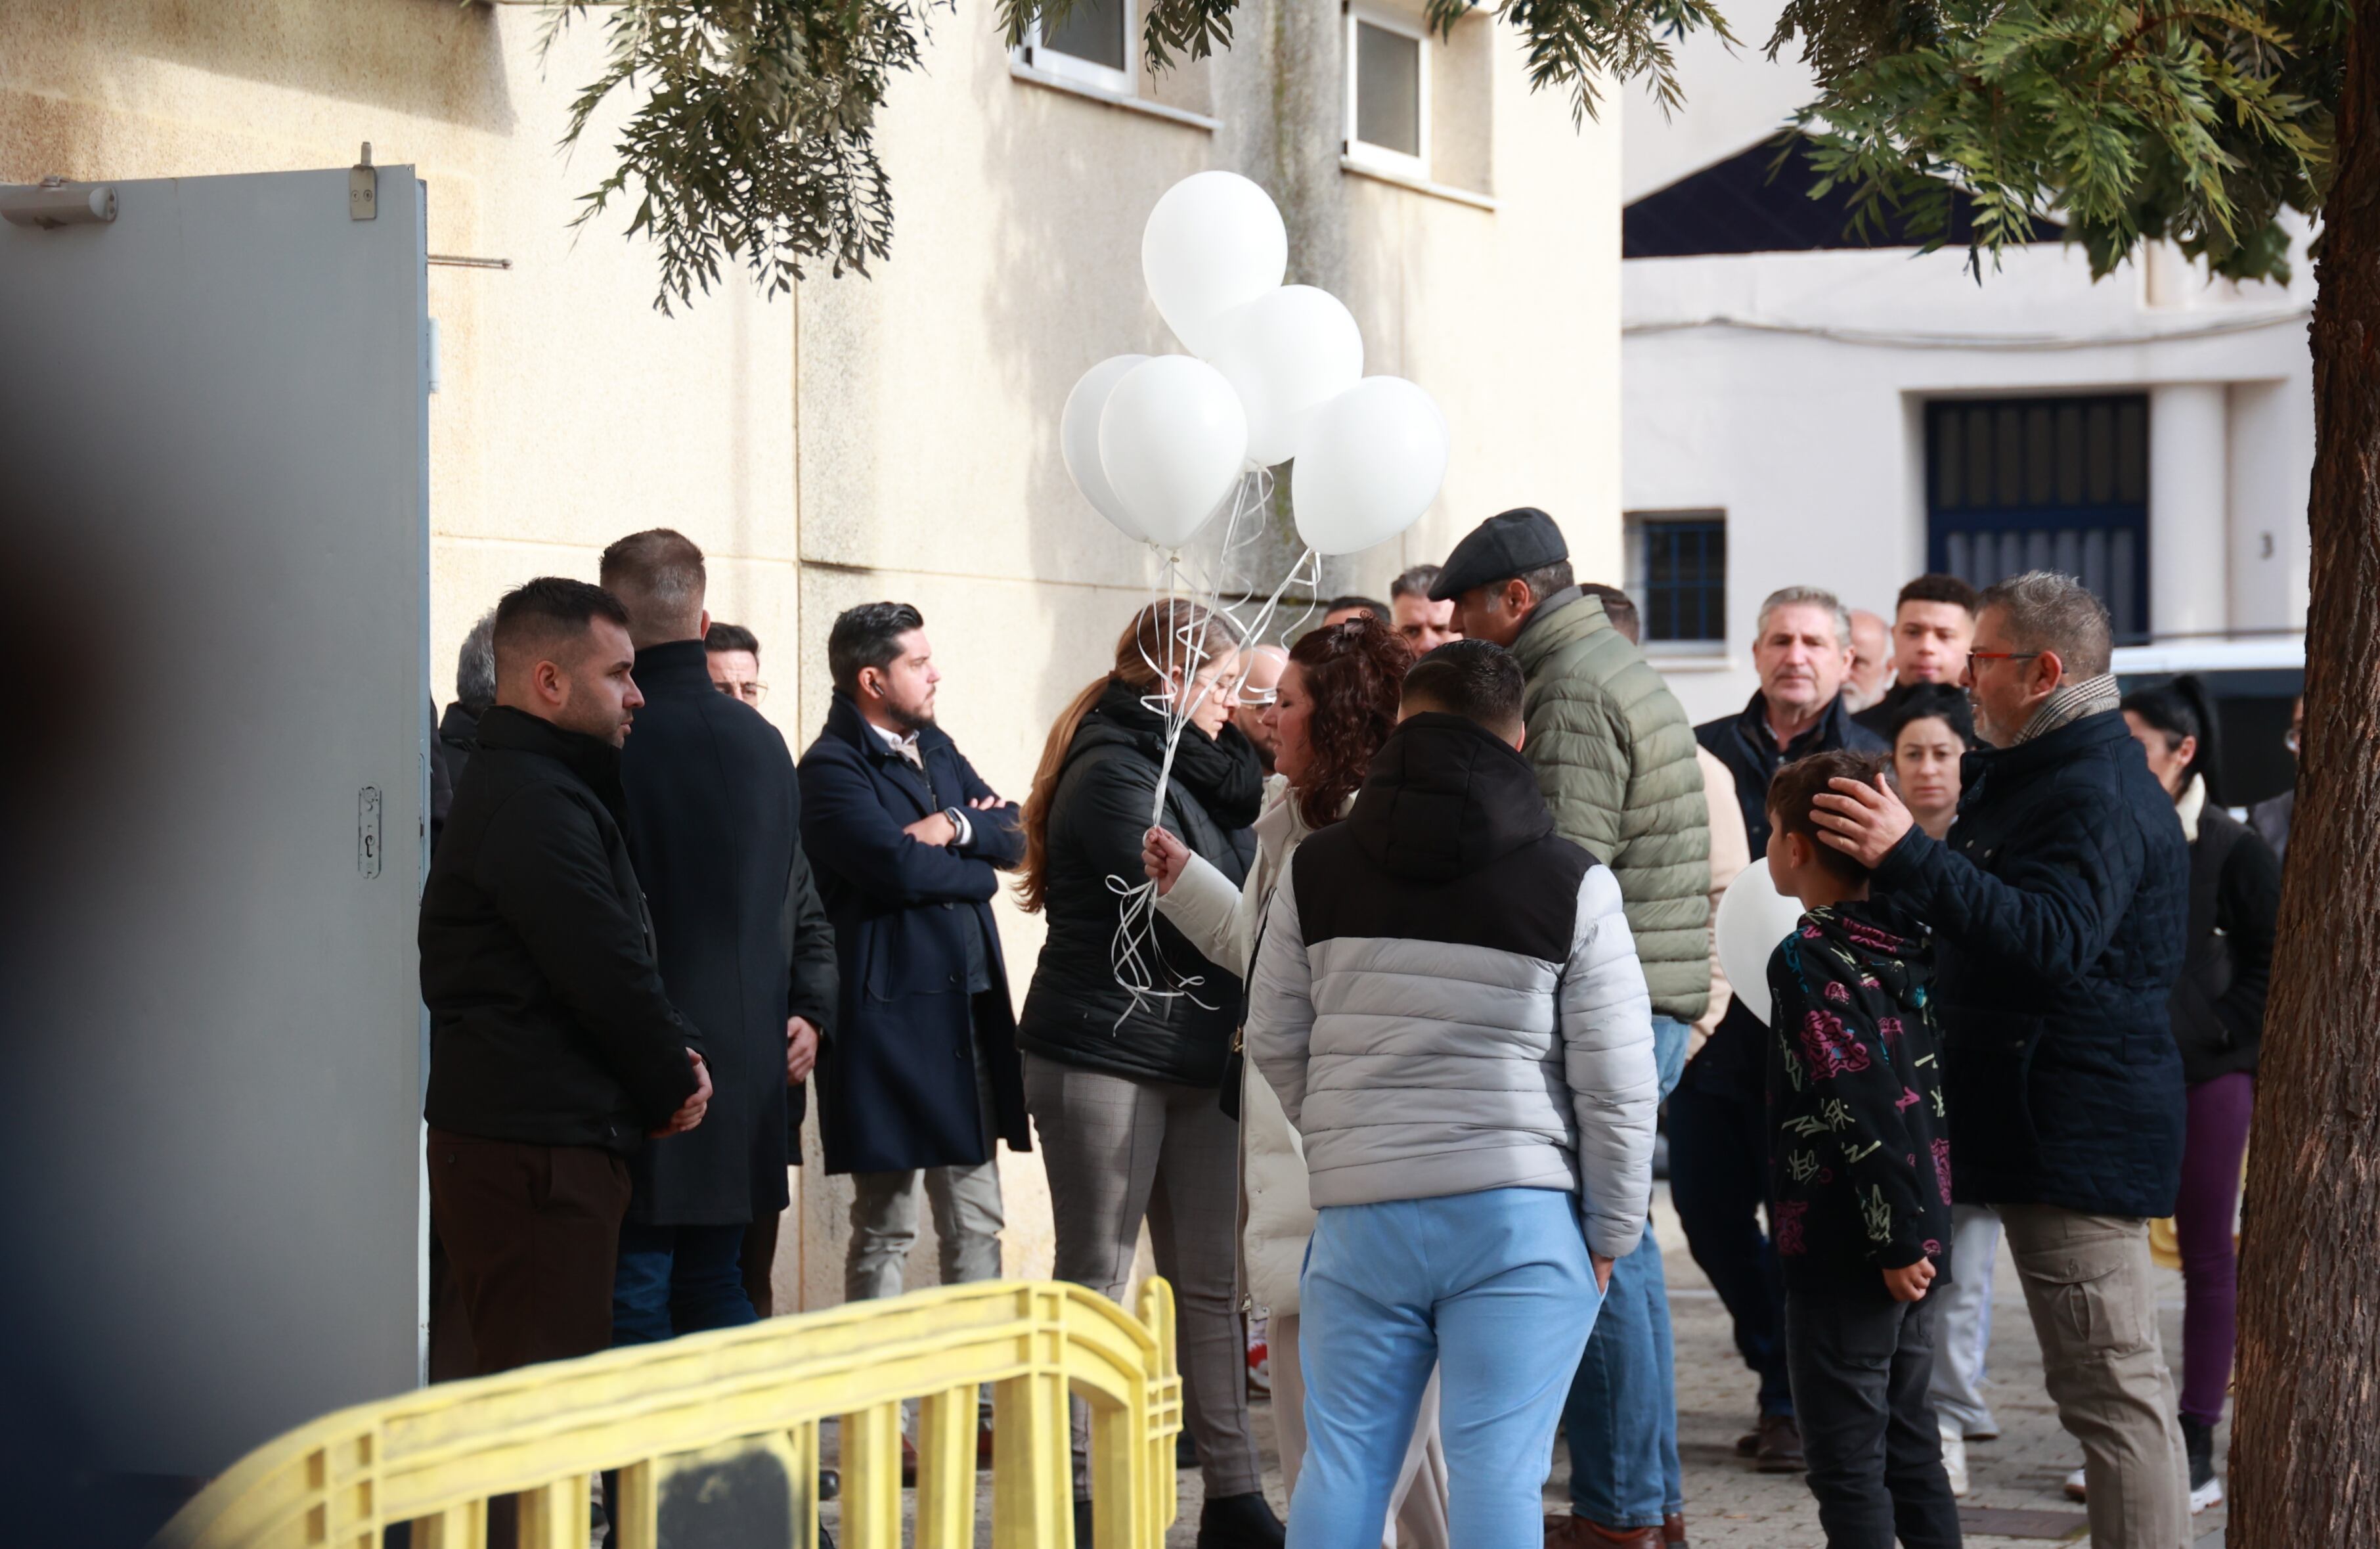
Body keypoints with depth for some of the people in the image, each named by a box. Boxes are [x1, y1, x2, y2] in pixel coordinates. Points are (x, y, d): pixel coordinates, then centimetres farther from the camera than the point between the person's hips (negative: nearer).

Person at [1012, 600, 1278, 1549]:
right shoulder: (1114, 775, -13)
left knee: (1209, 1285, 9)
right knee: (1095, 1285, -1)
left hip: (1189, 1061, 9)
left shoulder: (1182, 769, 18)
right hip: (1106, 1060, -9)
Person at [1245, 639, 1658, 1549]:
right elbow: (1617, 1081, -4)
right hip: (1520, 1215, -2)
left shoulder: (1317, 871, 5)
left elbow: (1274, 1044, 11)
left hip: (1360, 1211, 2)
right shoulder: (1572, 885, -3)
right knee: (1497, 1469, -2)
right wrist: (1611, 1233, 6)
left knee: (1343, 1458, 9)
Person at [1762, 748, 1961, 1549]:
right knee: (1909, 1447, 16)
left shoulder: (1809, 962, -15)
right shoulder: (1904, 946, 9)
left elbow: (1863, 1107, -21)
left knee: (1847, 1461, -3)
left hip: (1847, 1255, -8)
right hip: (1916, 1240, 8)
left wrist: (1896, 1240, -19)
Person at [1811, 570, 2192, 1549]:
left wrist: (1909, 857, -38)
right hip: (2062, 1126, 11)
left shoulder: (2095, 794, -16)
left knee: (2111, 1388, -10)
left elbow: (2053, 940, -33)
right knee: (2110, 1384, 14)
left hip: (2080, 1134, -11)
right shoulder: (2039, 776, 20)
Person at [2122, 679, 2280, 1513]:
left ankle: (2196, 1450, 6)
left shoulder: (2231, 848, -6)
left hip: (2204, 1076, -4)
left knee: (2207, 1256, 3)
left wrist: (2227, 1035, -11)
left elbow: (2276, 958, -4)